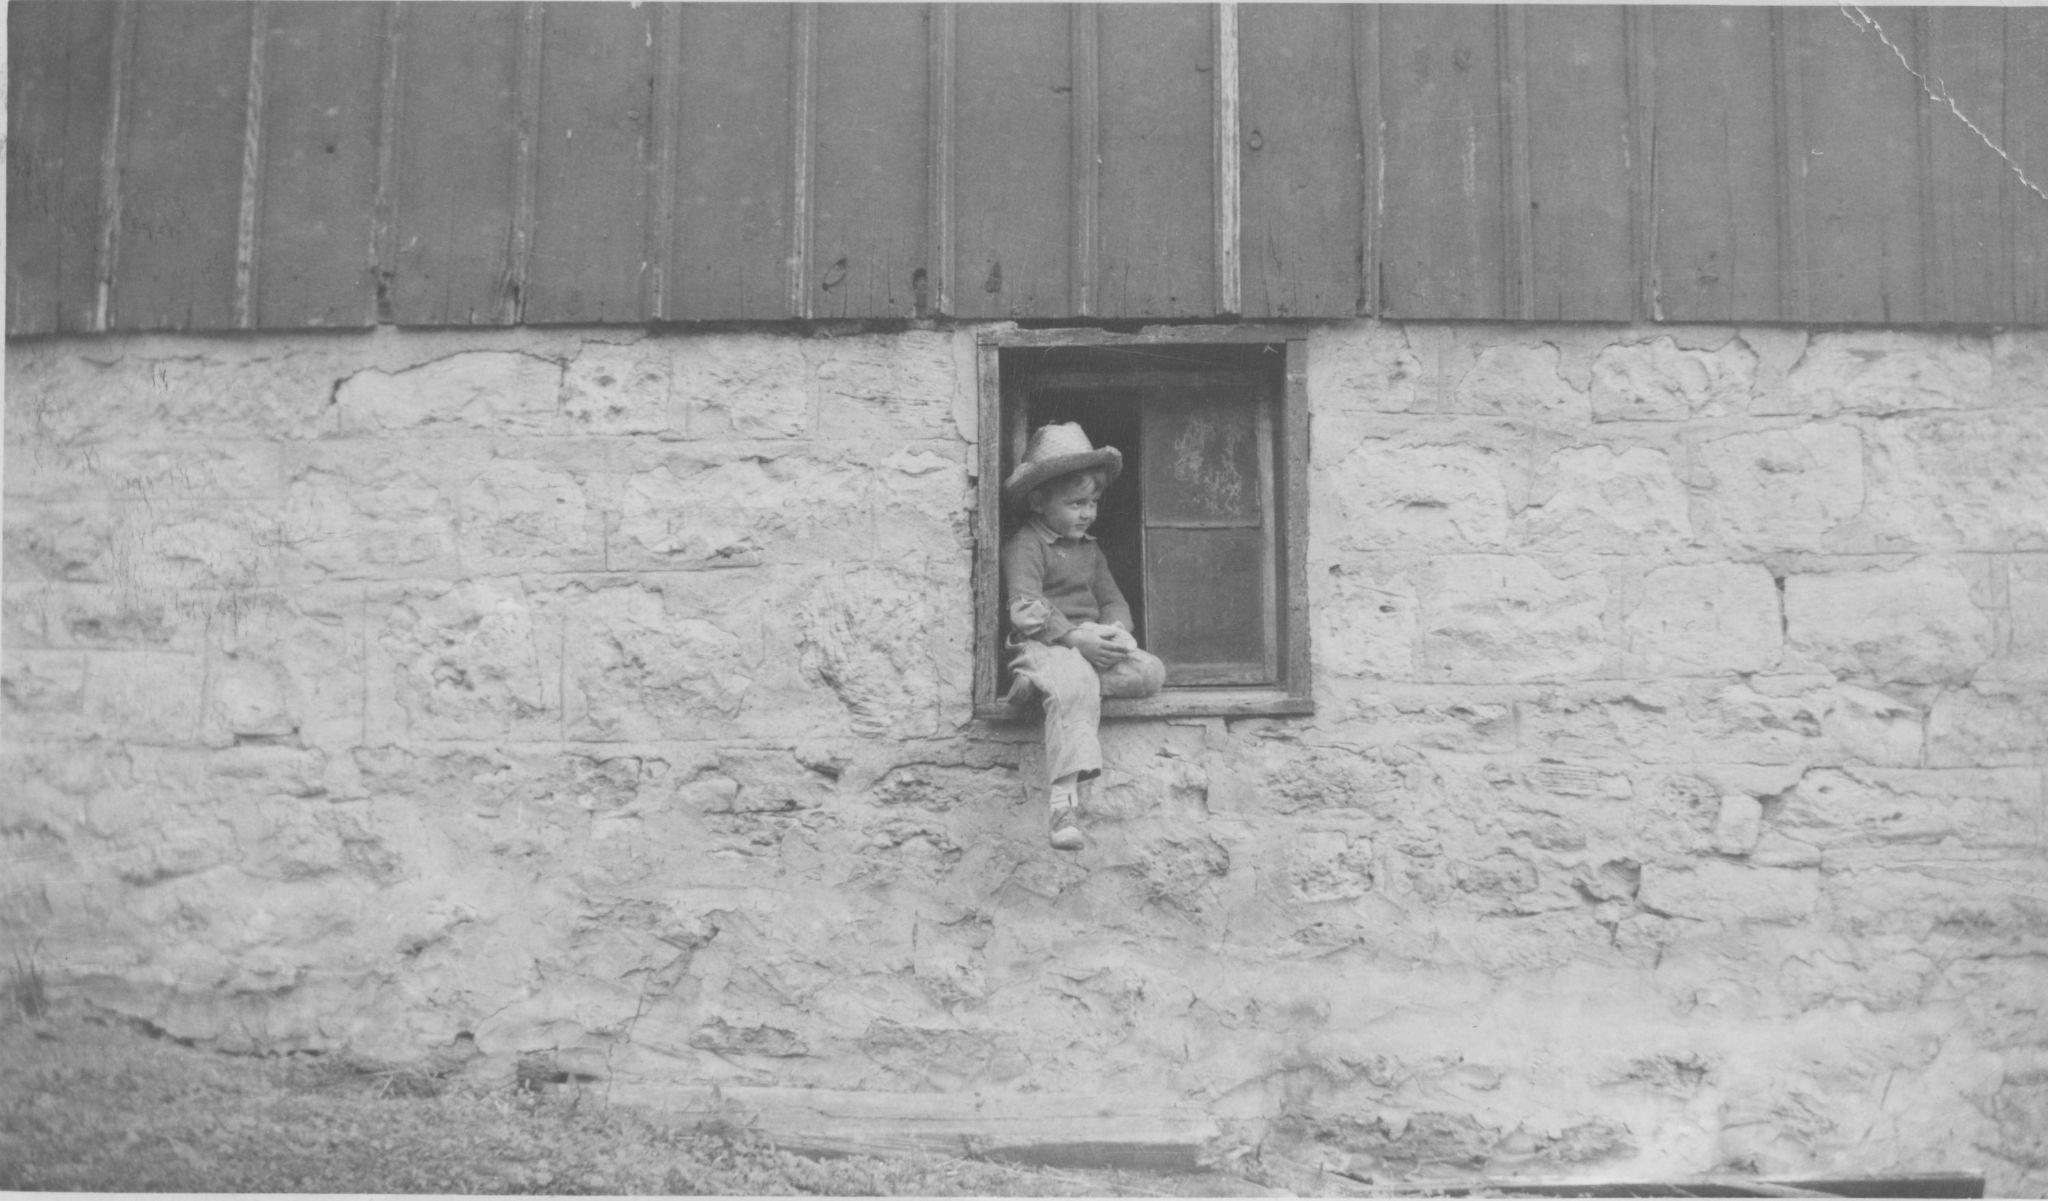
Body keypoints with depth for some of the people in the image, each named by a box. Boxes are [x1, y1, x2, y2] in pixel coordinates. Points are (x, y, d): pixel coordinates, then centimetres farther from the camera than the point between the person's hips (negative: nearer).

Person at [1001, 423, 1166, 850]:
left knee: (1151, 671, -17)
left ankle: (1053, 683, -27)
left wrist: (1115, 631, -5)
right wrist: (1075, 637, -23)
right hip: (1042, 644, -8)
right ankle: (1064, 800, -44)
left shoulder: (1089, 550, 24)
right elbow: (1026, 610, -14)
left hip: (1090, 644, 8)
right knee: (1075, 685, -39)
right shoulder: (1025, 546, -2)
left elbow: (1113, 599, 20)